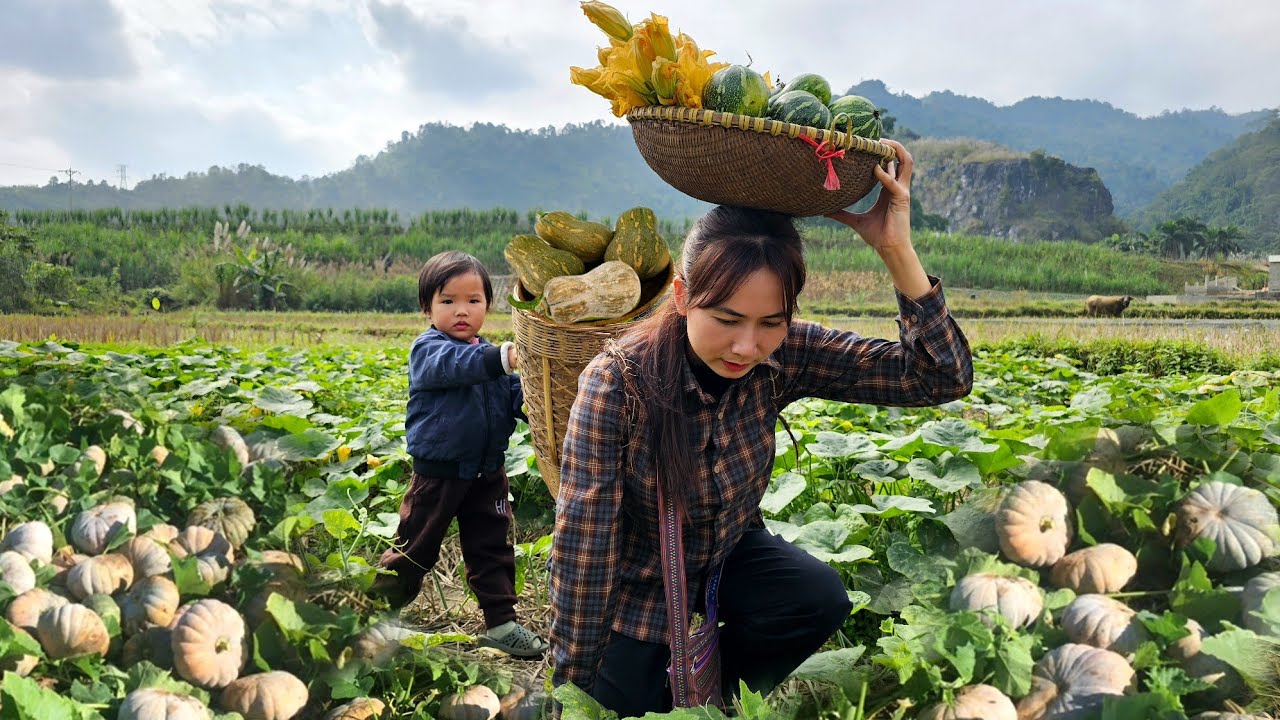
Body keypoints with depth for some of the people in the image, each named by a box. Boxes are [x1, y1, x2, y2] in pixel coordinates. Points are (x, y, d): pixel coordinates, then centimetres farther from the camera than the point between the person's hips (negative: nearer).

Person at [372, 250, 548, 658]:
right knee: (414, 550, 9)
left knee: (492, 548, 12)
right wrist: (503, 358, -53)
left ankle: (501, 623, 22)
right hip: (438, 472, -5)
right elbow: (458, 364, -37)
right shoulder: (428, 350, -14)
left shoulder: (489, 355, 7)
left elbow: (513, 398, 6)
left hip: (486, 474, 5)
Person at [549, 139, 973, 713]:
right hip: (636, 577, -2)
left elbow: (943, 378, -24)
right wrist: (573, 684, -20)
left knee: (821, 600, -22)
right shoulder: (617, 382, -32)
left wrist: (896, 249, -36)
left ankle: (701, 688, 7)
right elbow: (583, 547, -27)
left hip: (727, 552, 3)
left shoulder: (784, 357, -22)